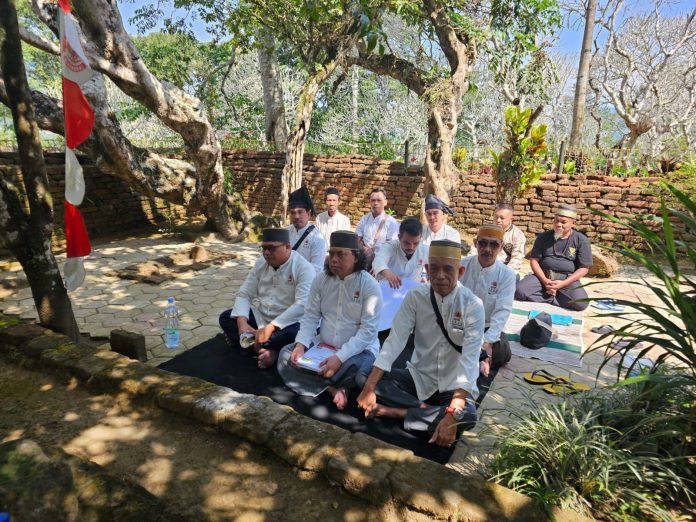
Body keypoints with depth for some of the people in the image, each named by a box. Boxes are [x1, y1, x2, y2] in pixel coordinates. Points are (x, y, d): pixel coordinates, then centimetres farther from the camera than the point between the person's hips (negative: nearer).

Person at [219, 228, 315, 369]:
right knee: (225, 317, -9)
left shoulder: (303, 268, -17)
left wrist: (270, 327, -31)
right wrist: (242, 322, -17)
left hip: (288, 322, -6)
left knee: (295, 332, -38)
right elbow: (244, 294, 2)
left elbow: (303, 305, -28)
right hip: (261, 316, 6)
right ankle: (269, 349, -21)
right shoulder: (261, 263, 2)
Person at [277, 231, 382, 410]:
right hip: (323, 345, 5)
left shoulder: (370, 285, -14)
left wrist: (340, 357, -30)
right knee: (286, 355, -14)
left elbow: (368, 330, -19)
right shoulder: (321, 279, 0)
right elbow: (310, 317, -1)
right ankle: (334, 389, -20)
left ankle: (312, 381, -8)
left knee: (354, 368, -37)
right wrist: (301, 344, -20)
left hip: (358, 349, -4)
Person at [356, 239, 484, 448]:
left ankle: (394, 412, -20)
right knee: (363, 378, -14)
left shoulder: (472, 305, -18)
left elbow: (469, 360, -26)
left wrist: (452, 415, -36)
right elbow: (394, 341, -16)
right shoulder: (415, 297, -10)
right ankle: (425, 409, -17)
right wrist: (369, 388, -25)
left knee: (466, 416, -34)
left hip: (453, 385, -2)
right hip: (419, 377, 3)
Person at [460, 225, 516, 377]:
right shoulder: (462, 265, -7)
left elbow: (501, 313, -15)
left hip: (487, 328, 0)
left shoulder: (507, 275, -10)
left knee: (503, 353, -26)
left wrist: (487, 342, -27)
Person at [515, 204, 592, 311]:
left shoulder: (581, 240, -2)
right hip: (543, 276, 1)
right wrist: (544, 280, -14)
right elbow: (534, 260, 3)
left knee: (581, 302, -31)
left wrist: (563, 284, -15)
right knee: (520, 290, -27)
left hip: (567, 279, -1)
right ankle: (556, 296, -13)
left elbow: (584, 268, -3)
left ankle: (546, 297, -11)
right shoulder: (543, 237, 4)